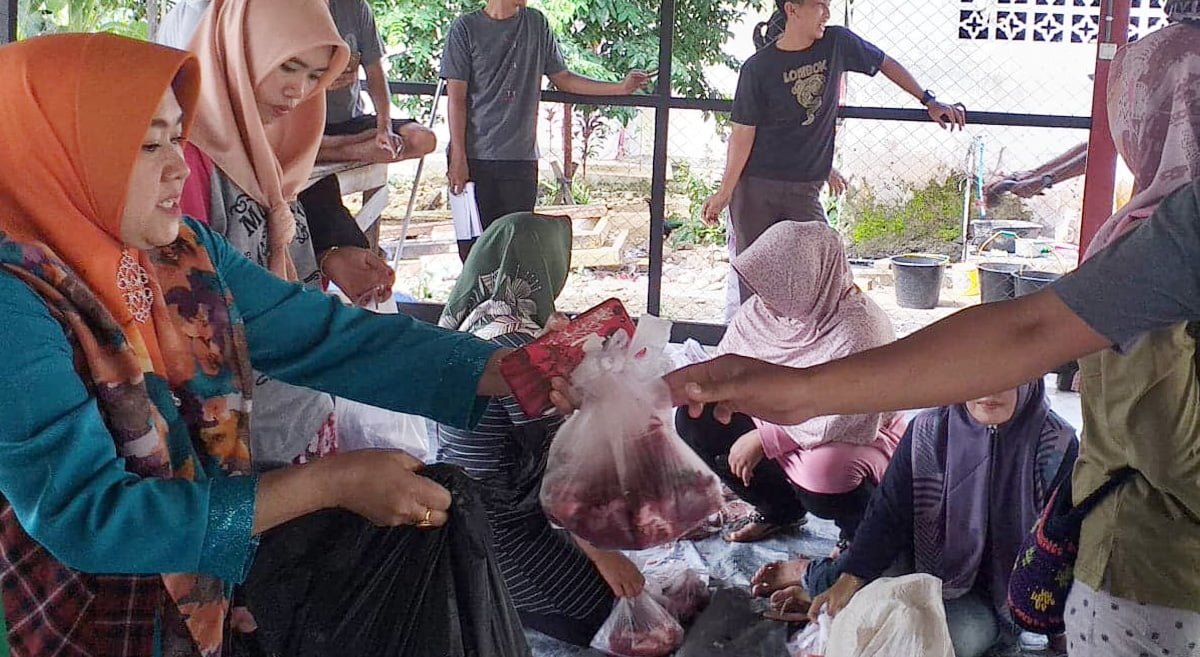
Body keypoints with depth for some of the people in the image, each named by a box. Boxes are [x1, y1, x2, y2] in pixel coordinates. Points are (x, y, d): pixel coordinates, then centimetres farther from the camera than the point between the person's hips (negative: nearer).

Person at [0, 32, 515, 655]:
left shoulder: (185, 252, -2)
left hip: (219, 602, 6)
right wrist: (333, 482, -26)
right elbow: (85, 517, -26)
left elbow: (331, 336, -4)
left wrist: (525, 373, -15)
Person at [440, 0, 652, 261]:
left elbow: (563, 78, 17)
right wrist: (458, 158, -9)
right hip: (474, 157, -3)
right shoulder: (466, 28, 0)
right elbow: (456, 97, -3)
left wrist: (621, 88, 7)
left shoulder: (536, 24, 11)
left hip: (521, 158, 3)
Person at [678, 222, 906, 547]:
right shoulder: (761, 311, -9)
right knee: (695, 421, -8)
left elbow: (841, 421, -34)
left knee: (821, 473, -40)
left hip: (855, 439, -7)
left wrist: (764, 440, -31)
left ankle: (861, 528, -1)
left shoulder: (860, 327, -29)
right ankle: (780, 508, 12)